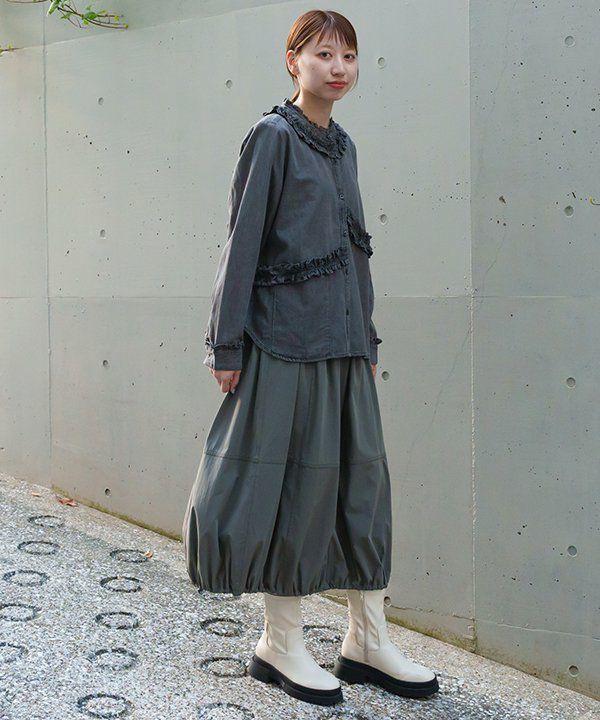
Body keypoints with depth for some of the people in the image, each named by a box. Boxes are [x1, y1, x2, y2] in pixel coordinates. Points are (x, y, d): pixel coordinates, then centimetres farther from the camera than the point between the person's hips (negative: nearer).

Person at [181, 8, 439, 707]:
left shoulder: (343, 145, 17)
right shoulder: (273, 136, -5)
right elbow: (242, 242, -9)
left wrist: (368, 336, 18)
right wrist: (227, 343, -12)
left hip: (344, 338, 7)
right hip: (287, 334, -7)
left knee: (362, 476, 8)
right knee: (296, 479, -2)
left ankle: (367, 641, 19)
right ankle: (280, 644, 14)